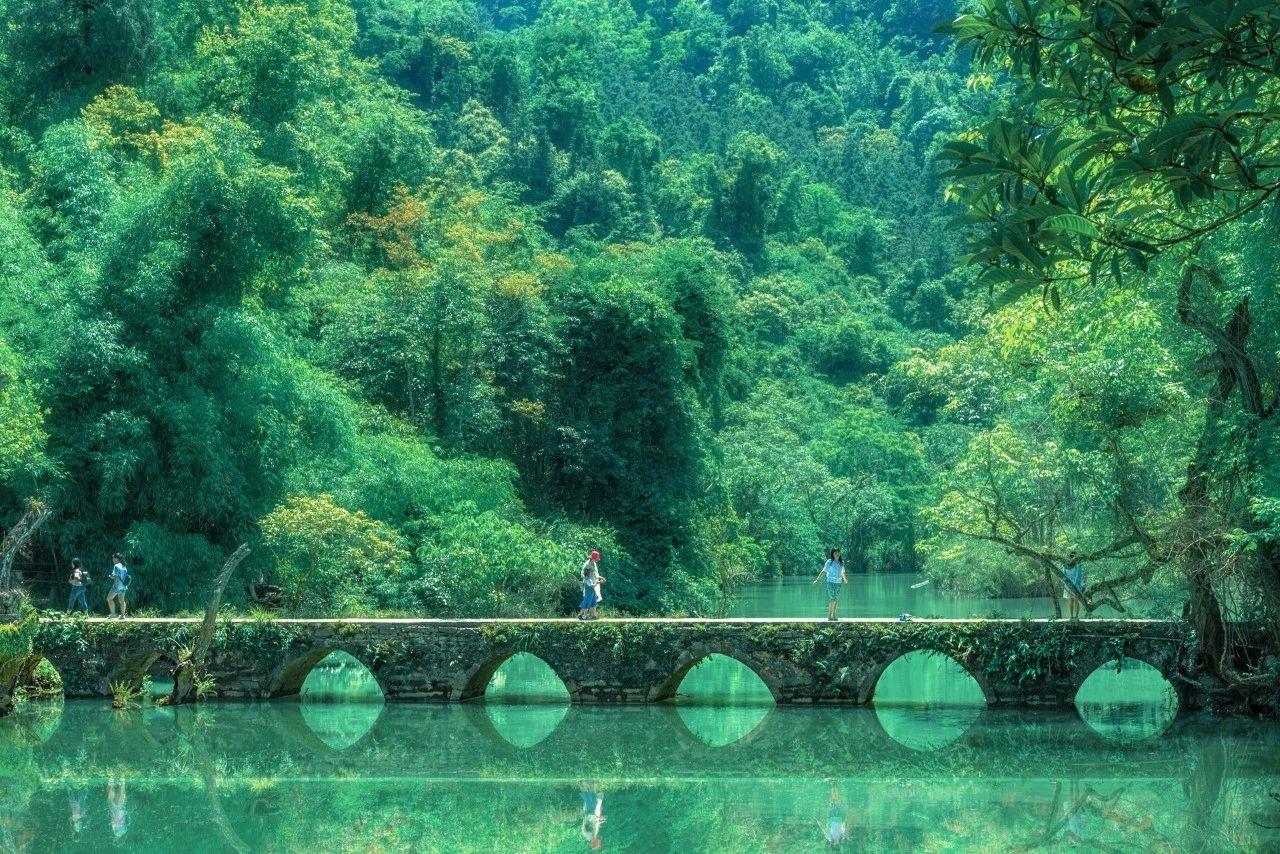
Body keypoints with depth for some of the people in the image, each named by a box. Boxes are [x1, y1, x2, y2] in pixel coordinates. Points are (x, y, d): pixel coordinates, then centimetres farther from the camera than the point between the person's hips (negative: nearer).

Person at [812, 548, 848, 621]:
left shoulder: (841, 563, 9)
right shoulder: (829, 562, -4)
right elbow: (823, 571, -3)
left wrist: (845, 580, 34)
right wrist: (817, 579, -7)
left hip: (838, 583, 5)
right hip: (830, 582, -5)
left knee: (836, 600, 3)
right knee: (832, 599, -13)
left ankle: (833, 615, 8)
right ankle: (829, 615, -7)